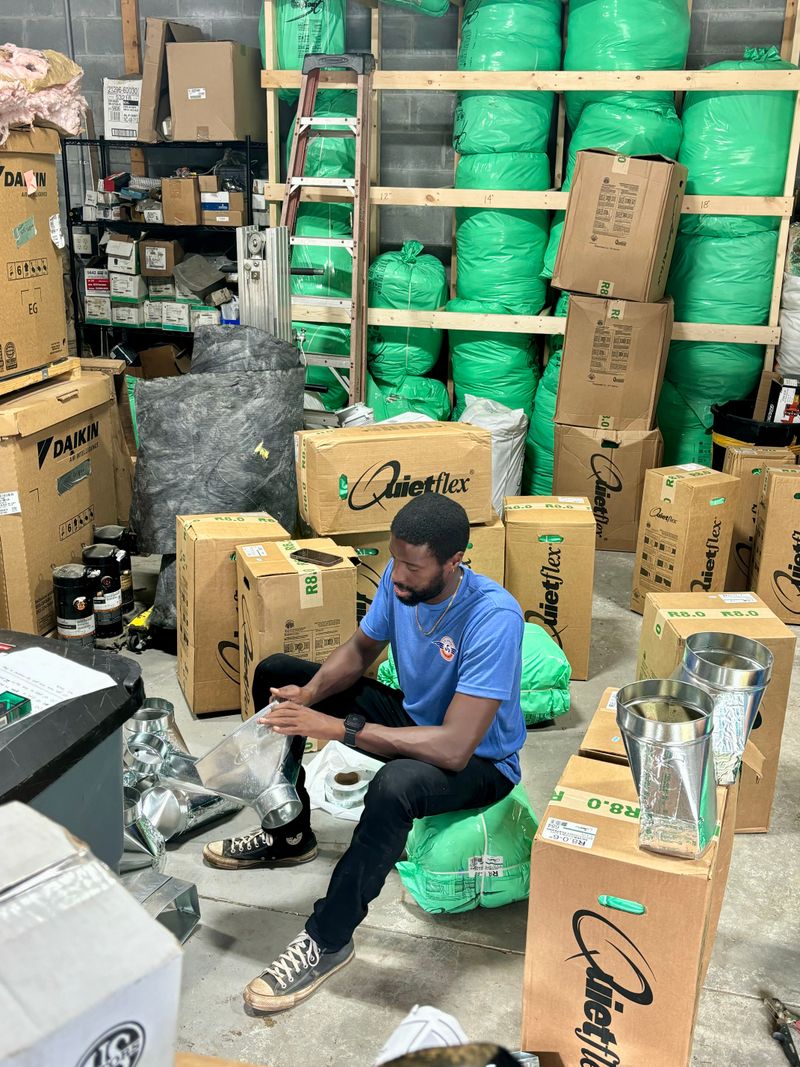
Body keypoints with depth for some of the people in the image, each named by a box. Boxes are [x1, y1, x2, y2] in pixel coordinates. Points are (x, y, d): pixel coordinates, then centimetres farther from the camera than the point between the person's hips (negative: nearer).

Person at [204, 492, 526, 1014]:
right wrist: (309, 695, -18)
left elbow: (454, 749, -38)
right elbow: (360, 650, 3)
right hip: (412, 714, 8)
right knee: (276, 674, 5)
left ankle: (327, 942, -19)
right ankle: (289, 836, 19)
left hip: (480, 760, -7)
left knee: (395, 784, -42)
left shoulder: (494, 618, -35)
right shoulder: (401, 578, -14)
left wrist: (337, 728, -38)